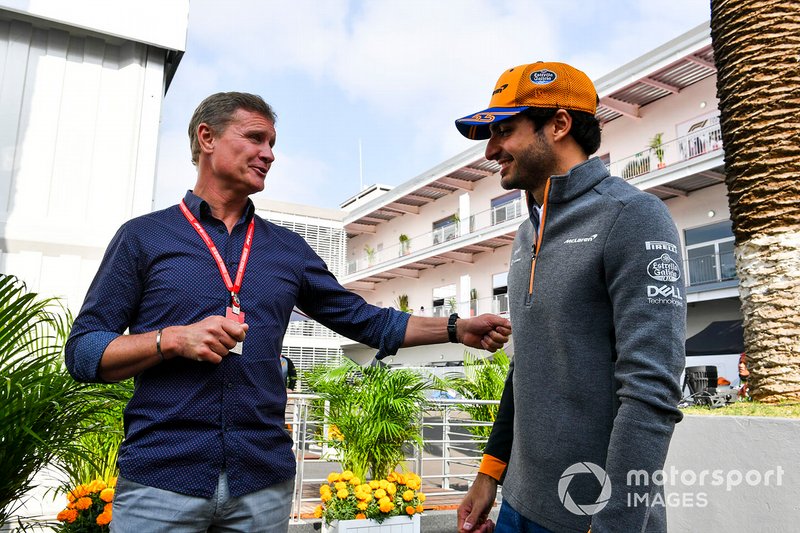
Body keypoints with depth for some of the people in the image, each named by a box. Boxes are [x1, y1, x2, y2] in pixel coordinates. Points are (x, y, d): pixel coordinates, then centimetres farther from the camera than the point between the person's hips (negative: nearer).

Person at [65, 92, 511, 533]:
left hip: (264, 481, 3)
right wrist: (173, 340, -16)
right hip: (160, 478, -2)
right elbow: (82, 352, 1)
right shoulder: (144, 236, 3)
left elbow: (366, 320, 12)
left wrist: (458, 328, 4)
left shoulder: (289, 249, 10)